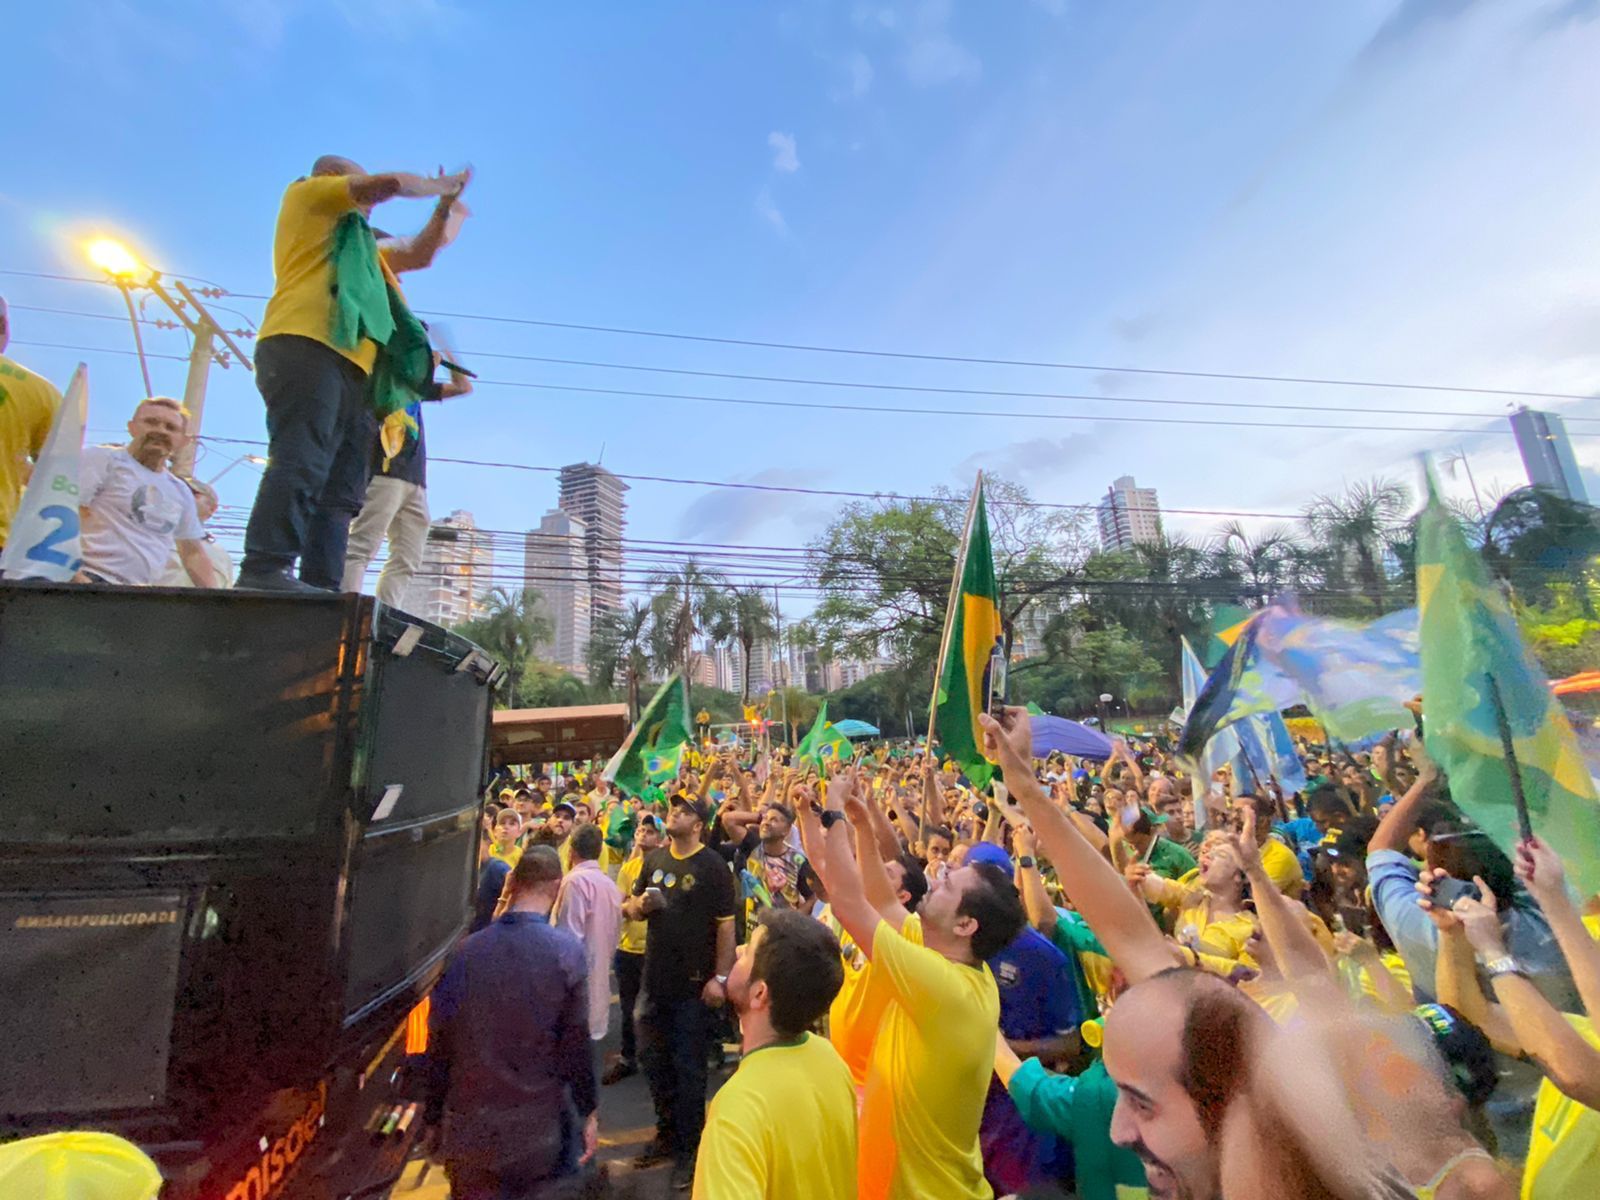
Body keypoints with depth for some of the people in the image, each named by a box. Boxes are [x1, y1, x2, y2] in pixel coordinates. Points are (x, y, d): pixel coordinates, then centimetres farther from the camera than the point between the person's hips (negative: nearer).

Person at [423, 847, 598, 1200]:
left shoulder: (465, 951, -6)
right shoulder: (565, 950, -15)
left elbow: (440, 1044, 0)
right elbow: (575, 1042, -12)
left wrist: (434, 1117, 13)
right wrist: (590, 1111, 0)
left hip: (469, 1125, 3)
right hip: (539, 1125, -2)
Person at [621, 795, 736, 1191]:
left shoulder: (713, 866, -14)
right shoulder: (654, 860, 4)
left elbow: (726, 924, -14)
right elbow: (630, 909, 11)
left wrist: (720, 977, -18)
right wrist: (640, 904, -12)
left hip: (694, 983, -6)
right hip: (656, 979, 6)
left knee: (689, 1067, 6)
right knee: (654, 1059, 18)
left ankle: (690, 1147, 25)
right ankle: (667, 1132, 39)